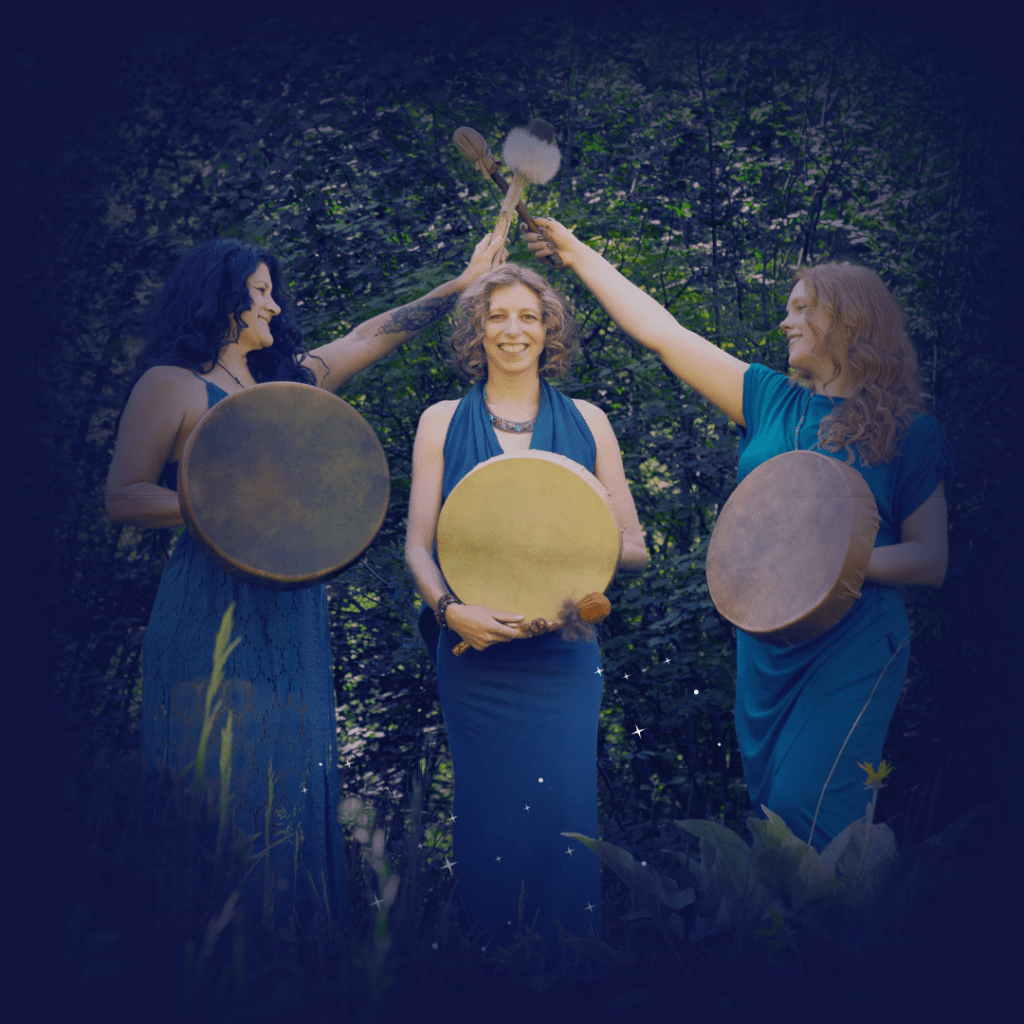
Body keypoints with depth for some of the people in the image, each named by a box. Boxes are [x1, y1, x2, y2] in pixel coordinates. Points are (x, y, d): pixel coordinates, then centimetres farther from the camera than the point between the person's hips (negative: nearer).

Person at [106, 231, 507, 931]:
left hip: (291, 616, 7)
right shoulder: (172, 385, -3)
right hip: (214, 619, -7)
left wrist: (464, 283, 20)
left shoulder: (285, 379, 16)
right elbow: (124, 497, -8)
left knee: (293, 791, 8)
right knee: (224, 797, -6)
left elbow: (375, 336, 22)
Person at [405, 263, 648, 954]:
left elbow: (634, 549, 9)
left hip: (563, 653, 0)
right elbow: (418, 545, 4)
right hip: (474, 649, 0)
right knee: (488, 816, 2)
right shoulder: (443, 423, 8)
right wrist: (448, 607, -16)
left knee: (563, 808, -9)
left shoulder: (587, 423, 8)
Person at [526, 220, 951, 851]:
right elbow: (663, 333, 9)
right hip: (765, 639, 6)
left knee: (807, 805, -14)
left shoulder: (908, 432, -4)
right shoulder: (772, 399, 8)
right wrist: (579, 255, 10)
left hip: (854, 643, -5)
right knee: (767, 802, 9)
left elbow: (931, 561, -4)